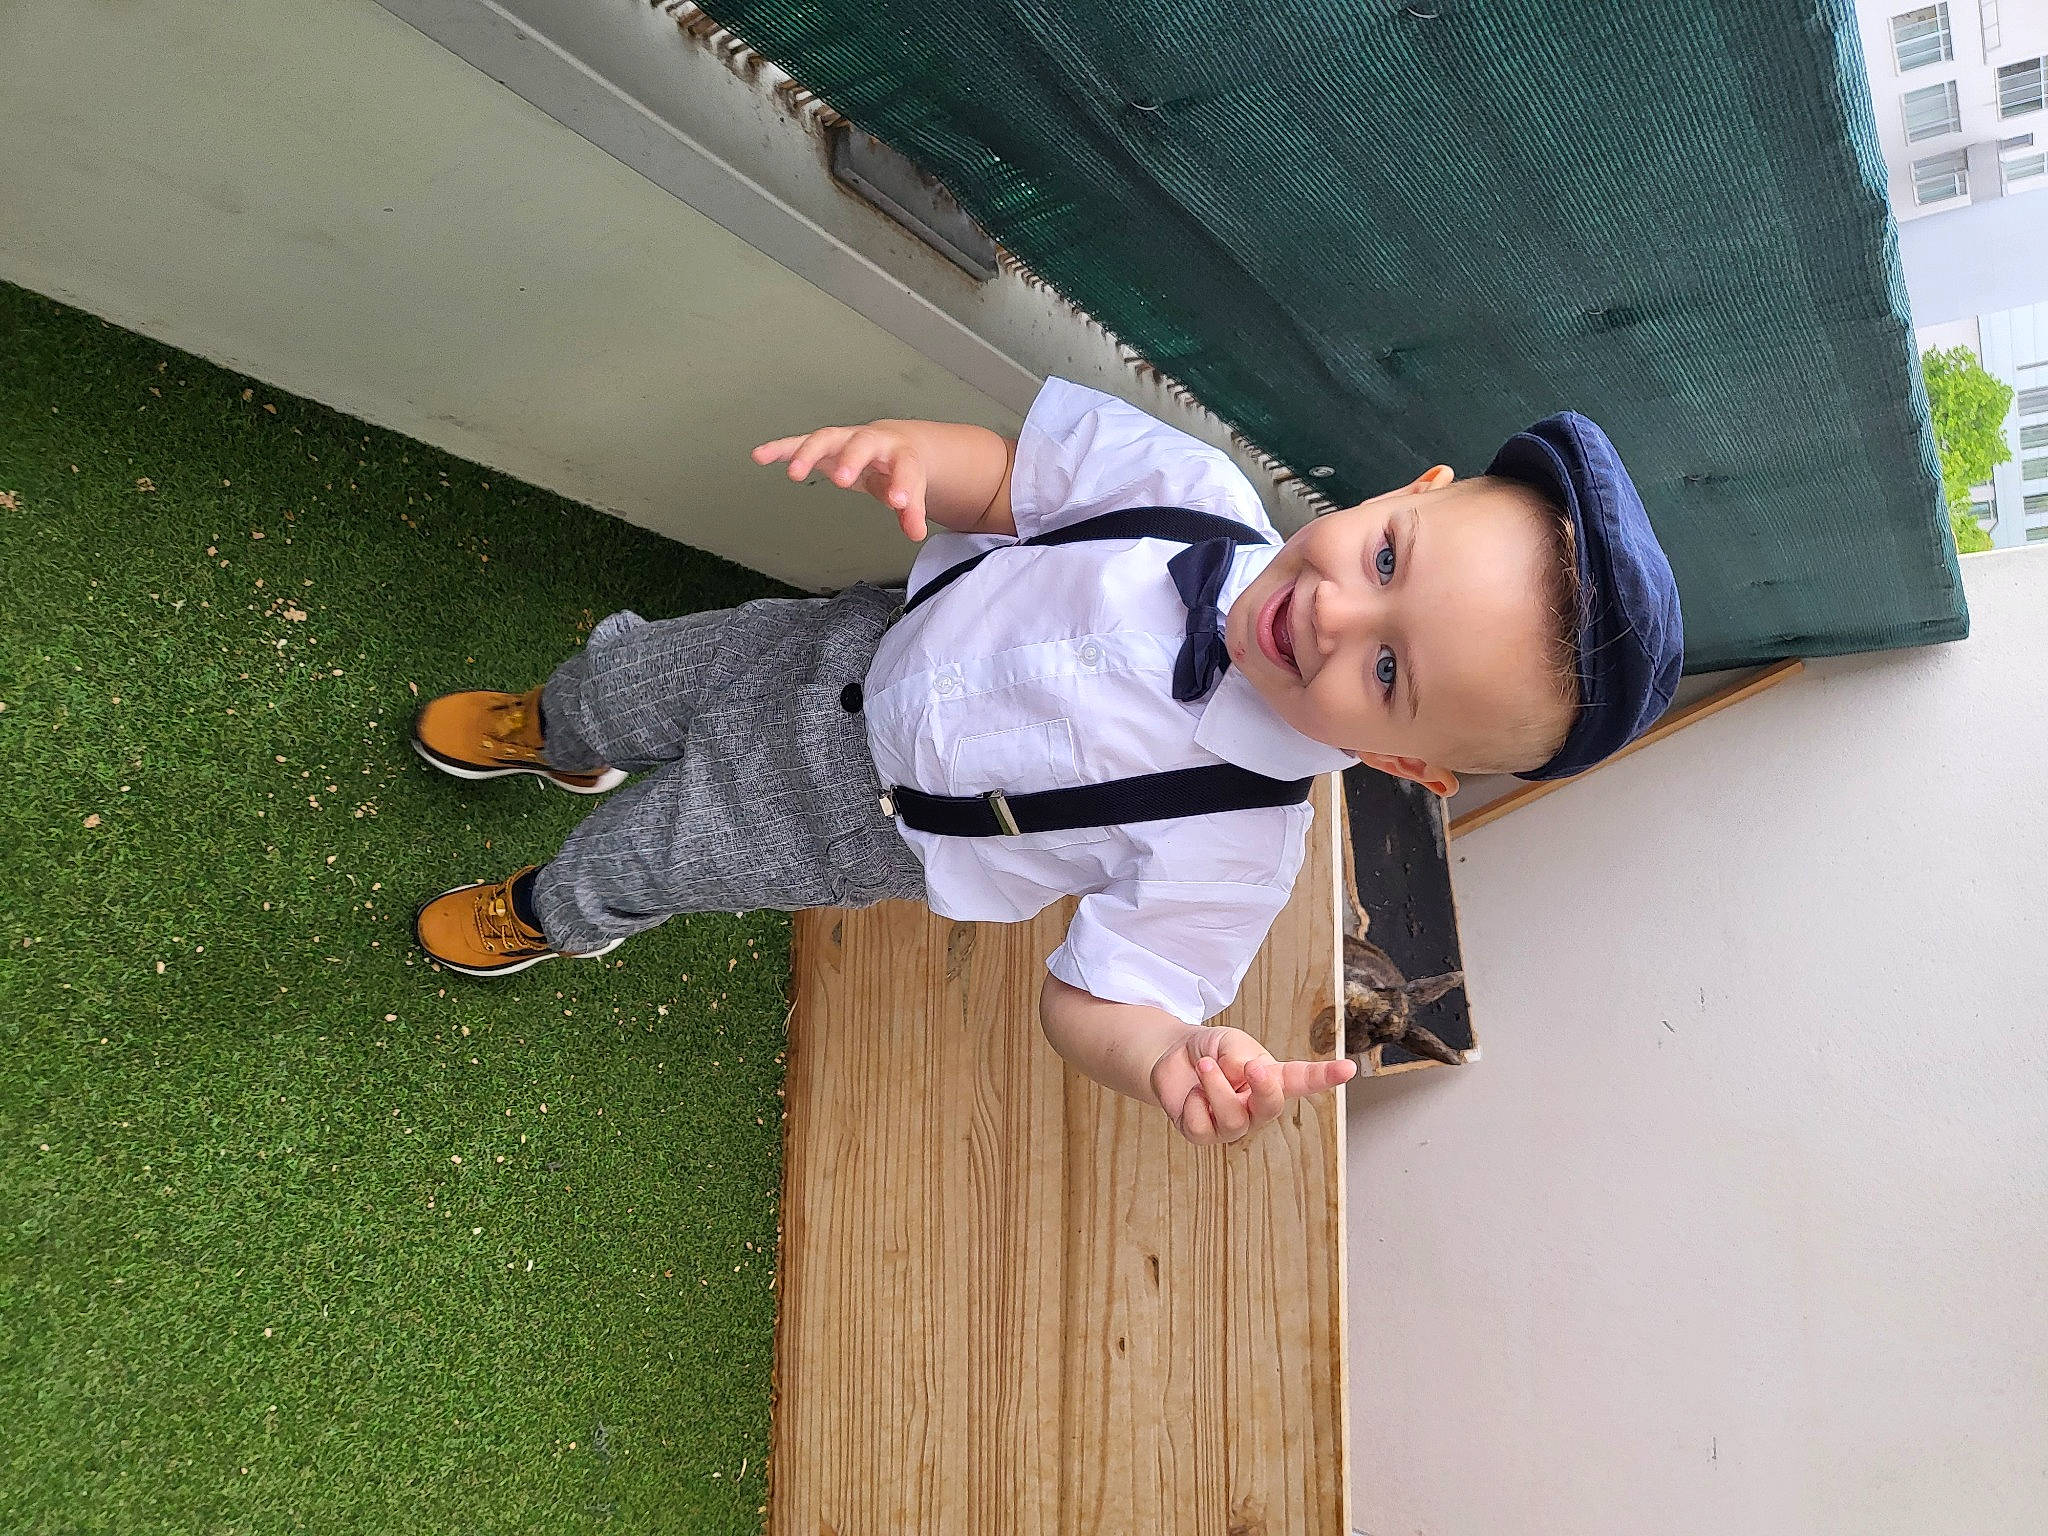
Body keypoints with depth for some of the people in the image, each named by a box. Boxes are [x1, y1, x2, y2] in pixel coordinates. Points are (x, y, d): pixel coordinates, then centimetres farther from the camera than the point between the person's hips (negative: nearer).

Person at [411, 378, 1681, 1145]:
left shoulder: (1236, 849, -37)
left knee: (633, 857, 13)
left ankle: (551, 920, 56)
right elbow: (1007, 473, -15)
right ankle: (554, 739, 64)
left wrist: (1175, 1059, -52)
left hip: (875, 822, -3)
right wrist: (907, 455, -36)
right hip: (865, 644, 3)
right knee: (629, 676, 21)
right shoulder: (1200, 493, -29)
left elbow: (1090, 995, -30)